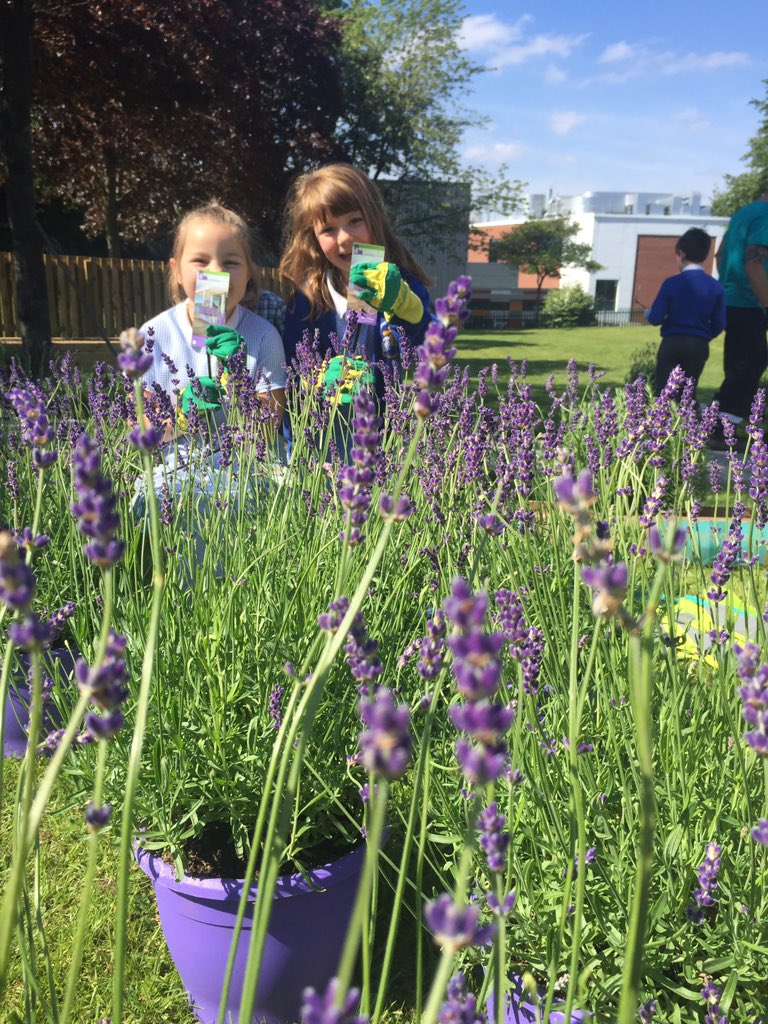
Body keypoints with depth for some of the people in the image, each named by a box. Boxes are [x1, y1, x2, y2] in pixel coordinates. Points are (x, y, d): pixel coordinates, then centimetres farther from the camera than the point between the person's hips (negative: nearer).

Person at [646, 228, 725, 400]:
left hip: (672, 343, -3)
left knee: (663, 393, 3)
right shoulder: (716, 287, 0)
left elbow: (656, 318, -7)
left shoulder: (672, 283, -7)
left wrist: (648, 313, 17)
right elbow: (719, 324, 2)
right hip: (699, 346, 3)